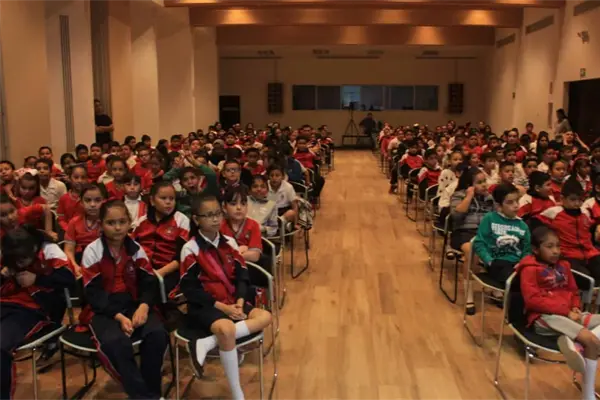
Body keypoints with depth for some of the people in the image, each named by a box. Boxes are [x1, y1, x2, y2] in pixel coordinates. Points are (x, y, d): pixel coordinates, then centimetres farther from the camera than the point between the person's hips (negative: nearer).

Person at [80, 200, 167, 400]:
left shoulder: (136, 249, 6)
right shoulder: (92, 251, -3)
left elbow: (150, 283, 2)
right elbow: (93, 293, -8)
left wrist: (144, 306, -19)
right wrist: (119, 316, -20)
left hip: (133, 304, 3)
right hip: (103, 309, -2)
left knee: (157, 334, -27)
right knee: (115, 341, -34)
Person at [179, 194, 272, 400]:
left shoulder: (229, 242, 8)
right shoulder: (191, 249, -7)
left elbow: (242, 276, 7)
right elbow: (190, 289, -11)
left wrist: (239, 303, -12)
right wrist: (222, 307, -17)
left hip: (232, 302, 6)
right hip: (205, 306, -6)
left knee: (265, 316, -17)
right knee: (227, 329, -35)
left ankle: (206, 343, -27)